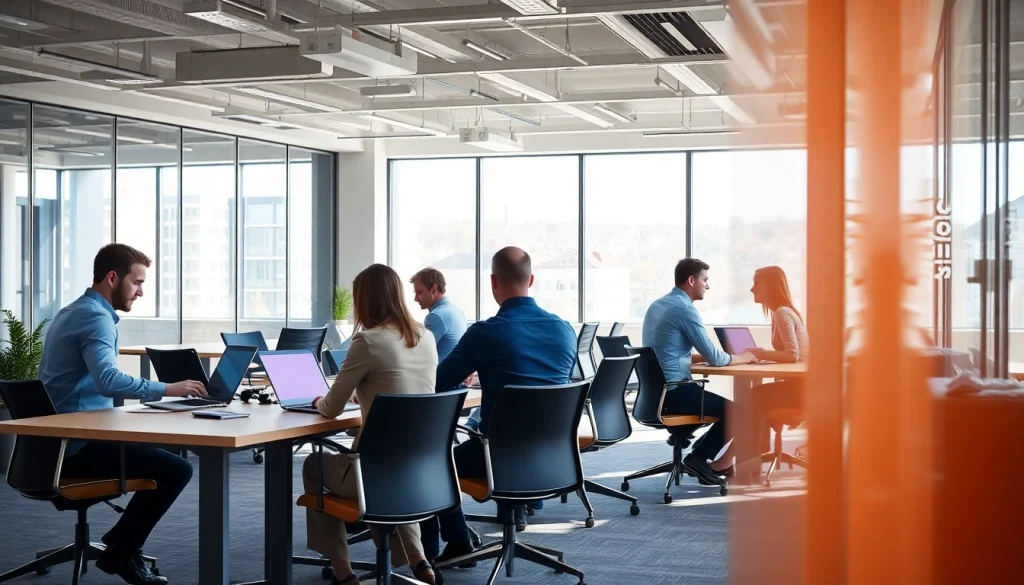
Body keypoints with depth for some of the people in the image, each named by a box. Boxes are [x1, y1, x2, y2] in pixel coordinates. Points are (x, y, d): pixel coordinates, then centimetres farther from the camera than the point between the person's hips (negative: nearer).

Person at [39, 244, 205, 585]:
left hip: (64, 440, 11)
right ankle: (120, 552, -1)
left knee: (162, 452, 21)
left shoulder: (73, 311, 16)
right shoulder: (95, 317, -16)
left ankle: (120, 542, 19)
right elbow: (108, 380, -32)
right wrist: (166, 389, -29)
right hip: (80, 445, -11)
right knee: (176, 469, -15)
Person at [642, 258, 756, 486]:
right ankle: (700, 458, 5)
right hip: (673, 392, -9)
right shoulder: (684, 309, -15)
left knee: (713, 402, 28)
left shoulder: (657, 305, 13)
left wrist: (706, 357, 14)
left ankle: (680, 436, 19)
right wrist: (740, 358, 4)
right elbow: (714, 358, -14)